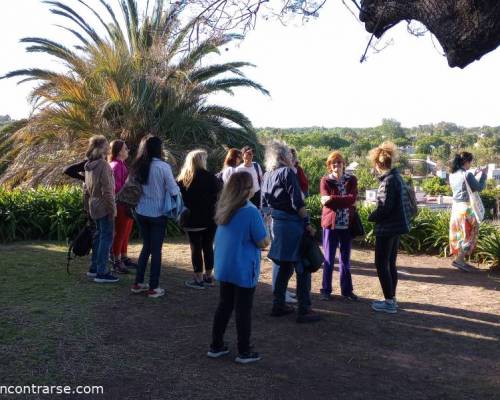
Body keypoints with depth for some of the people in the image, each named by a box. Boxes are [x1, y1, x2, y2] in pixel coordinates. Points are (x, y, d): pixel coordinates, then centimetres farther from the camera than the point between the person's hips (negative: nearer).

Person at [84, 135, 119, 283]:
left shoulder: (89, 166, 11)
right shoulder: (103, 165, -17)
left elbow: (87, 189, 17)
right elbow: (107, 190, -19)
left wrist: (88, 206, 22)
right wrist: (112, 209, -15)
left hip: (94, 206, 9)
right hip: (104, 207, -9)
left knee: (99, 236, 19)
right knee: (106, 238, -4)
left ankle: (94, 268, 27)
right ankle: (101, 273, -2)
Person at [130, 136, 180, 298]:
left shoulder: (138, 166, 0)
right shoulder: (163, 166, -15)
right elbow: (174, 190, -13)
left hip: (141, 212, 5)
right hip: (158, 213, -5)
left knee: (146, 247, 18)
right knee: (156, 250, 5)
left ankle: (138, 283, 22)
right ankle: (153, 288, 11)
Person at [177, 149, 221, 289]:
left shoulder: (182, 179, -1)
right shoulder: (210, 177, -3)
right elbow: (218, 196, -3)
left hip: (192, 220, -1)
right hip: (210, 219, 1)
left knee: (196, 248, 3)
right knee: (208, 247, 12)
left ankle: (199, 279, 6)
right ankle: (208, 277, 20)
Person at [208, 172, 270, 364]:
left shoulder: (224, 209, 1)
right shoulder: (251, 212, -21)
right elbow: (263, 242, -15)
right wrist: (265, 230, 2)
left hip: (224, 267, 6)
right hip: (243, 270, -6)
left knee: (224, 305, 17)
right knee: (243, 310, 6)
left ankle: (216, 346, 25)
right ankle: (244, 352, 16)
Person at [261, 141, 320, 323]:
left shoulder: (267, 175, 13)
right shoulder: (287, 172, -12)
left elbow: (265, 205, 17)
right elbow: (297, 202, -18)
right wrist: (308, 224, -14)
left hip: (276, 224, 8)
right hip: (292, 223, -8)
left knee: (285, 266, 18)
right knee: (302, 268, -2)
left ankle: (278, 305, 22)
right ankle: (304, 311, 1)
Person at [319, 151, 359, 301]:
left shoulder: (351, 180, 4)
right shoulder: (325, 181, 0)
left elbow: (352, 199, -12)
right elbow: (327, 202, -13)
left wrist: (333, 199, -18)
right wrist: (344, 201, -18)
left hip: (347, 225, 2)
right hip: (331, 224, -2)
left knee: (345, 259, 12)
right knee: (328, 259, 4)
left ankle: (346, 290, 21)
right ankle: (326, 290, 14)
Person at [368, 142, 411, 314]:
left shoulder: (389, 181, -18)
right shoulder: (396, 177, 11)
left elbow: (385, 207, -22)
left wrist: (371, 217, -5)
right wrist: (377, 216, 10)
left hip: (387, 228, -10)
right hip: (395, 226, 10)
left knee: (382, 265, -1)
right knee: (390, 264, 16)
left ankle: (389, 302, 3)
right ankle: (391, 299, 25)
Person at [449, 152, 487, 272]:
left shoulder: (453, 175, 7)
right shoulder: (467, 175, -17)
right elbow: (479, 188, -7)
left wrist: (475, 174, 22)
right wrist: (484, 174, 4)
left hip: (456, 207, 8)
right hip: (466, 208, -8)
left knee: (459, 234, 13)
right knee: (469, 234, 1)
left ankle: (459, 259, 16)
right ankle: (459, 260, -3)